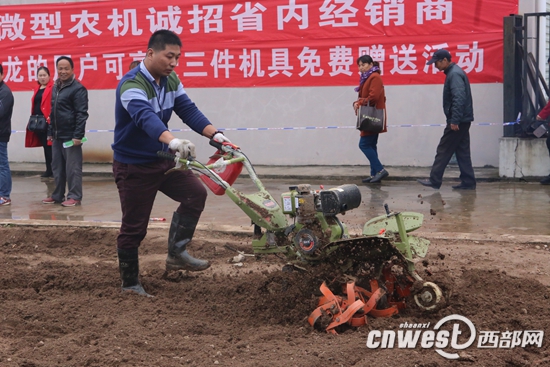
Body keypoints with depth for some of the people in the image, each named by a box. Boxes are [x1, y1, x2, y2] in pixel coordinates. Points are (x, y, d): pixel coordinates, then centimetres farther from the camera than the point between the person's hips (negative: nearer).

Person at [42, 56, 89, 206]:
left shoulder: (77, 88, -10)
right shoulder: (56, 87, 15)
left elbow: (81, 114, -15)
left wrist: (78, 135, -20)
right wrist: (50, 132, 18)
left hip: (71, 136, -8)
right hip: (57, 135, 8)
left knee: (73, 168, -3)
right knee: (57, 167, 12)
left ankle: (75, 196, 3)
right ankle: (58, 195, 21)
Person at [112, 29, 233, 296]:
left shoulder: (171, 81, 1)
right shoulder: (132, 84, -25)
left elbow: (188, 111, -5)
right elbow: (146, 117, -43)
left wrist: (215, 134, -21)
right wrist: (173, 141, -61)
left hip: (162, 159, 7)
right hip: (133, 166, -7)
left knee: (195, 193, -5)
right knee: (133, 228, 0)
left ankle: (177, 254, 6)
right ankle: (129, 284, 16)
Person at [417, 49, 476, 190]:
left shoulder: (454, 74, -15)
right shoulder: (453, 72, 16)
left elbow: (459, 99, -24)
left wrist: (454, 120, -25)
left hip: (458, 121, -10)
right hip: (462, 120, 10)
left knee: (444, 151, -4)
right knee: (462, 152, 10)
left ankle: (434, 180, 1)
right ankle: (468, 182, 10)